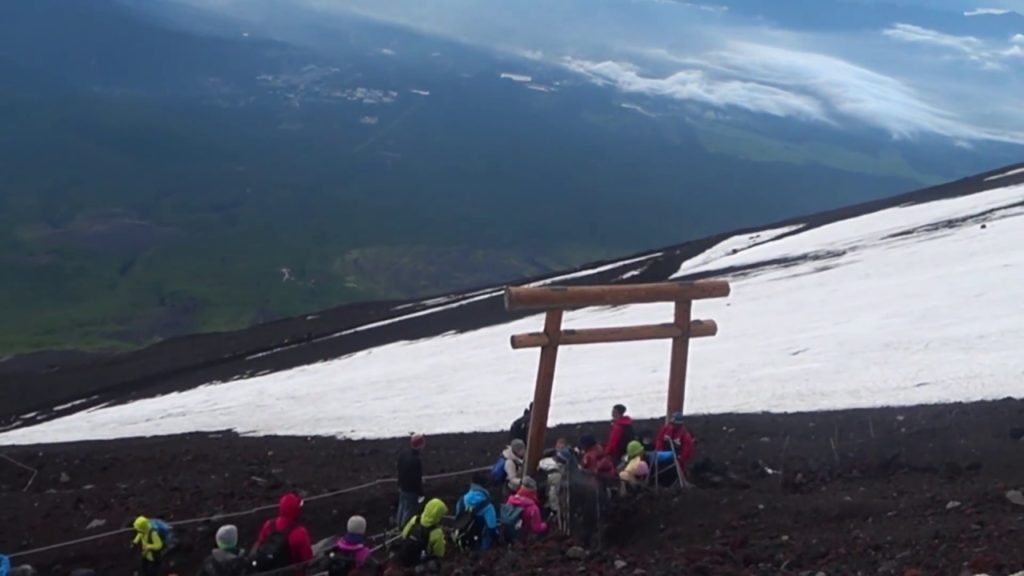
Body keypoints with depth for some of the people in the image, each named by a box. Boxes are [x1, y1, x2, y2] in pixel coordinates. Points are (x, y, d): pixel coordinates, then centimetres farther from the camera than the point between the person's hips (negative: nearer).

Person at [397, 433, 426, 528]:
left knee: (402, 506, 25)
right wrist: (420, 494, -12)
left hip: (403, 487, 8)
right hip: (412, 490, -8)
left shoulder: (403, 453, -8)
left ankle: (400, 526, 43)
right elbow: (417, 479, -25)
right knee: (409, 510, 9)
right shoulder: (416, 460, -34)